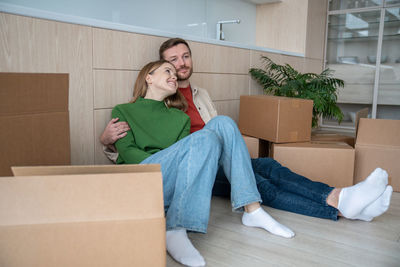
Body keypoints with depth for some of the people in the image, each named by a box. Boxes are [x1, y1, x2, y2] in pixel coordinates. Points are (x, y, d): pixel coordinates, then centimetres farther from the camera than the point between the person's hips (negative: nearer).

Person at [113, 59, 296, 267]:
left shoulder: (180, 117, 25)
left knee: (222, 123, -14)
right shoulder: (122, 111, 15)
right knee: (205, 138, -27)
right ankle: (175, 231, -36)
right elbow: (127, 151, -1)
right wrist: (161, 165, -15)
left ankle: (252, 210, -19)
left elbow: (182, 152, 10)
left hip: (178, 187, 4)